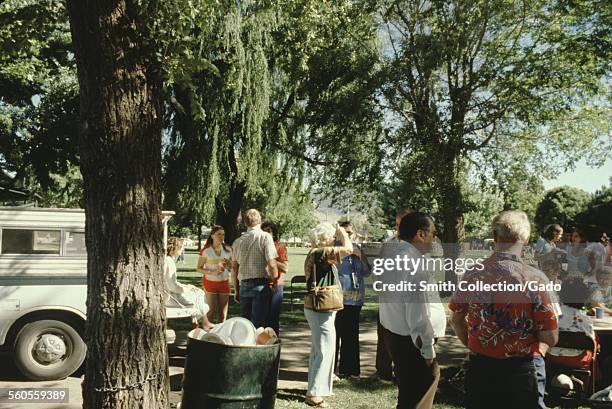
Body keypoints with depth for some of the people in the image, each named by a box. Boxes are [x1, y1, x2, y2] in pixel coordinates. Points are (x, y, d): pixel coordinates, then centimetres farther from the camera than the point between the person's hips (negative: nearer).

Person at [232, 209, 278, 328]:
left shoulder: (238, 241, 8)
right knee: (258, 324, 0)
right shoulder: (265, 237, -7)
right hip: (261, 285, -5)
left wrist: (236, 290, 18)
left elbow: (234, 267, 11)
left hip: (244, 286, 5)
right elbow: (272, 264, -13)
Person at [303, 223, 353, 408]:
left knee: (318, 349, 20)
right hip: (321, 310, -11)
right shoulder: (320, 253, -18)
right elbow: (348, 249, -25)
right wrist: (342, 233, -10)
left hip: (316, 308, 11)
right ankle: (314, 393, -1)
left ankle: (314, 387, 31)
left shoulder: (314, 254, 12)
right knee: (324, 351, -5)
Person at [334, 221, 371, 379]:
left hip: (355, 299, 5)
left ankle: (348, 369, 25)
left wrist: (361, 256, -6)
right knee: (334, 334, -2)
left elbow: (367, 273, 9)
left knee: (351, 335, 13)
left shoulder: (359, 249, 10)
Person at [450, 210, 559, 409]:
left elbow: (457, 320, 5)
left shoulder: (472, 274, -7)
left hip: (479, 366, 3)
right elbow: (551, 338, -12)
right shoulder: (534, 278, -17)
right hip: (522, 370, -2)